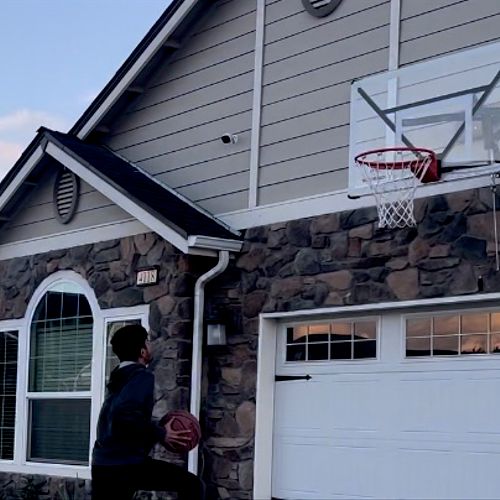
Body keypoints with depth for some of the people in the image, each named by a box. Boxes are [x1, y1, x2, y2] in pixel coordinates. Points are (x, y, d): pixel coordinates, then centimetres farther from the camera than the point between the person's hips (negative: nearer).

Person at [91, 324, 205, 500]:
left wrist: (158, 430, 22)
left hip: (103, 464, 9)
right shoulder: (142, 376, -9)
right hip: (127, 464, -9)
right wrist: (161, 434, -14)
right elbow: (125, 415, -25)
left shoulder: (119, 378, 20)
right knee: (192, 485, -5)